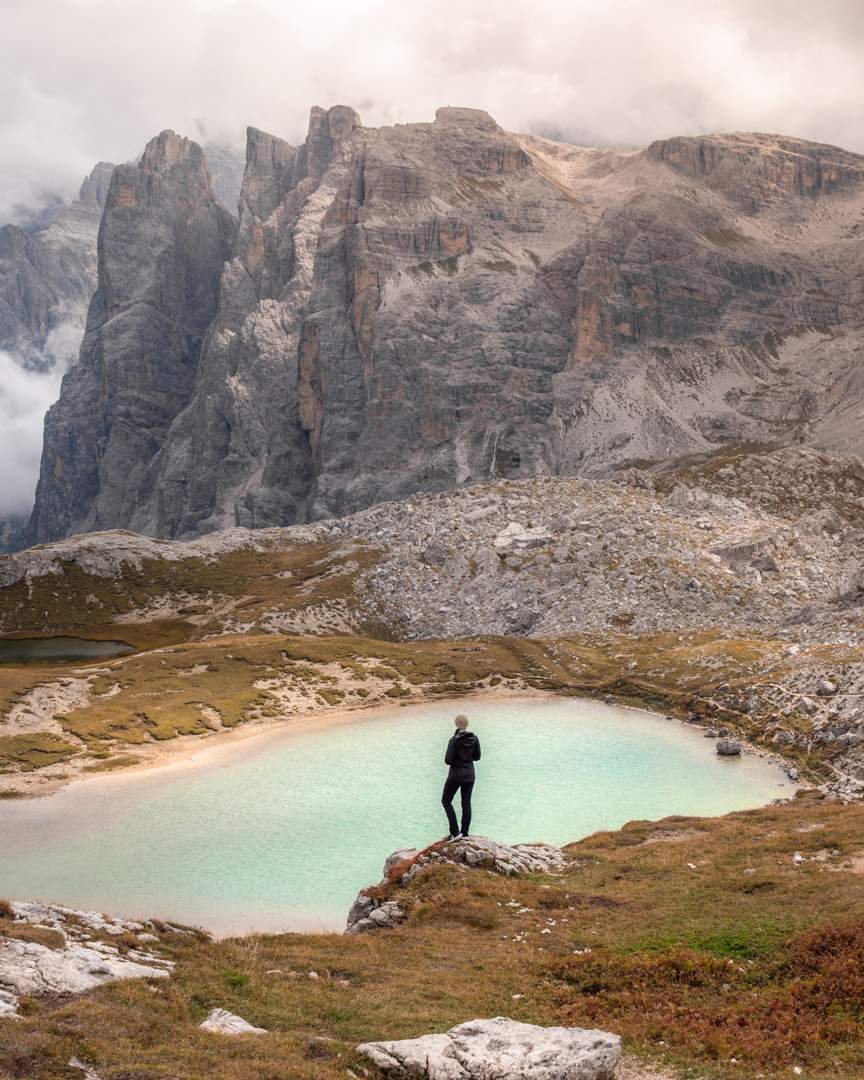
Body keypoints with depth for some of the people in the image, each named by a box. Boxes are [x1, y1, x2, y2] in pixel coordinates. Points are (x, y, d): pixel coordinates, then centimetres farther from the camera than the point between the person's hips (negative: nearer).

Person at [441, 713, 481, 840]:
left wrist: (450, 760, 3)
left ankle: (455, 831, 0)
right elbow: (477, 757, 5)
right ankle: (464, 833, 14)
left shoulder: (454, 740, -19)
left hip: (455, 775, -5)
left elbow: (448, 760, -18)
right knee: (466, 803, 12)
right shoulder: (474, 739, -5)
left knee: (446, 800, 10)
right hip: (469, 775, 5)